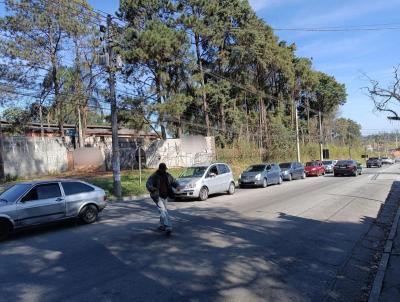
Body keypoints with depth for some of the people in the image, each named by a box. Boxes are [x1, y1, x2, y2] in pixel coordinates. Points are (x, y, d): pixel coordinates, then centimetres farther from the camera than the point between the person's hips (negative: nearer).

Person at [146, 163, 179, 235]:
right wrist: (152, 188, -42)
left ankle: (162, 225, 34)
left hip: (165, 196, 6)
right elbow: (148, 184, -19)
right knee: (163, 211, -16)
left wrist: (177, 186, -9)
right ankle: (168, 227, -21)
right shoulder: (154, 177, -9)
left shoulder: (168, 175, 7)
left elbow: (174, 182, 13)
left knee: (164, 211, 17)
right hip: (158, 197, -6)